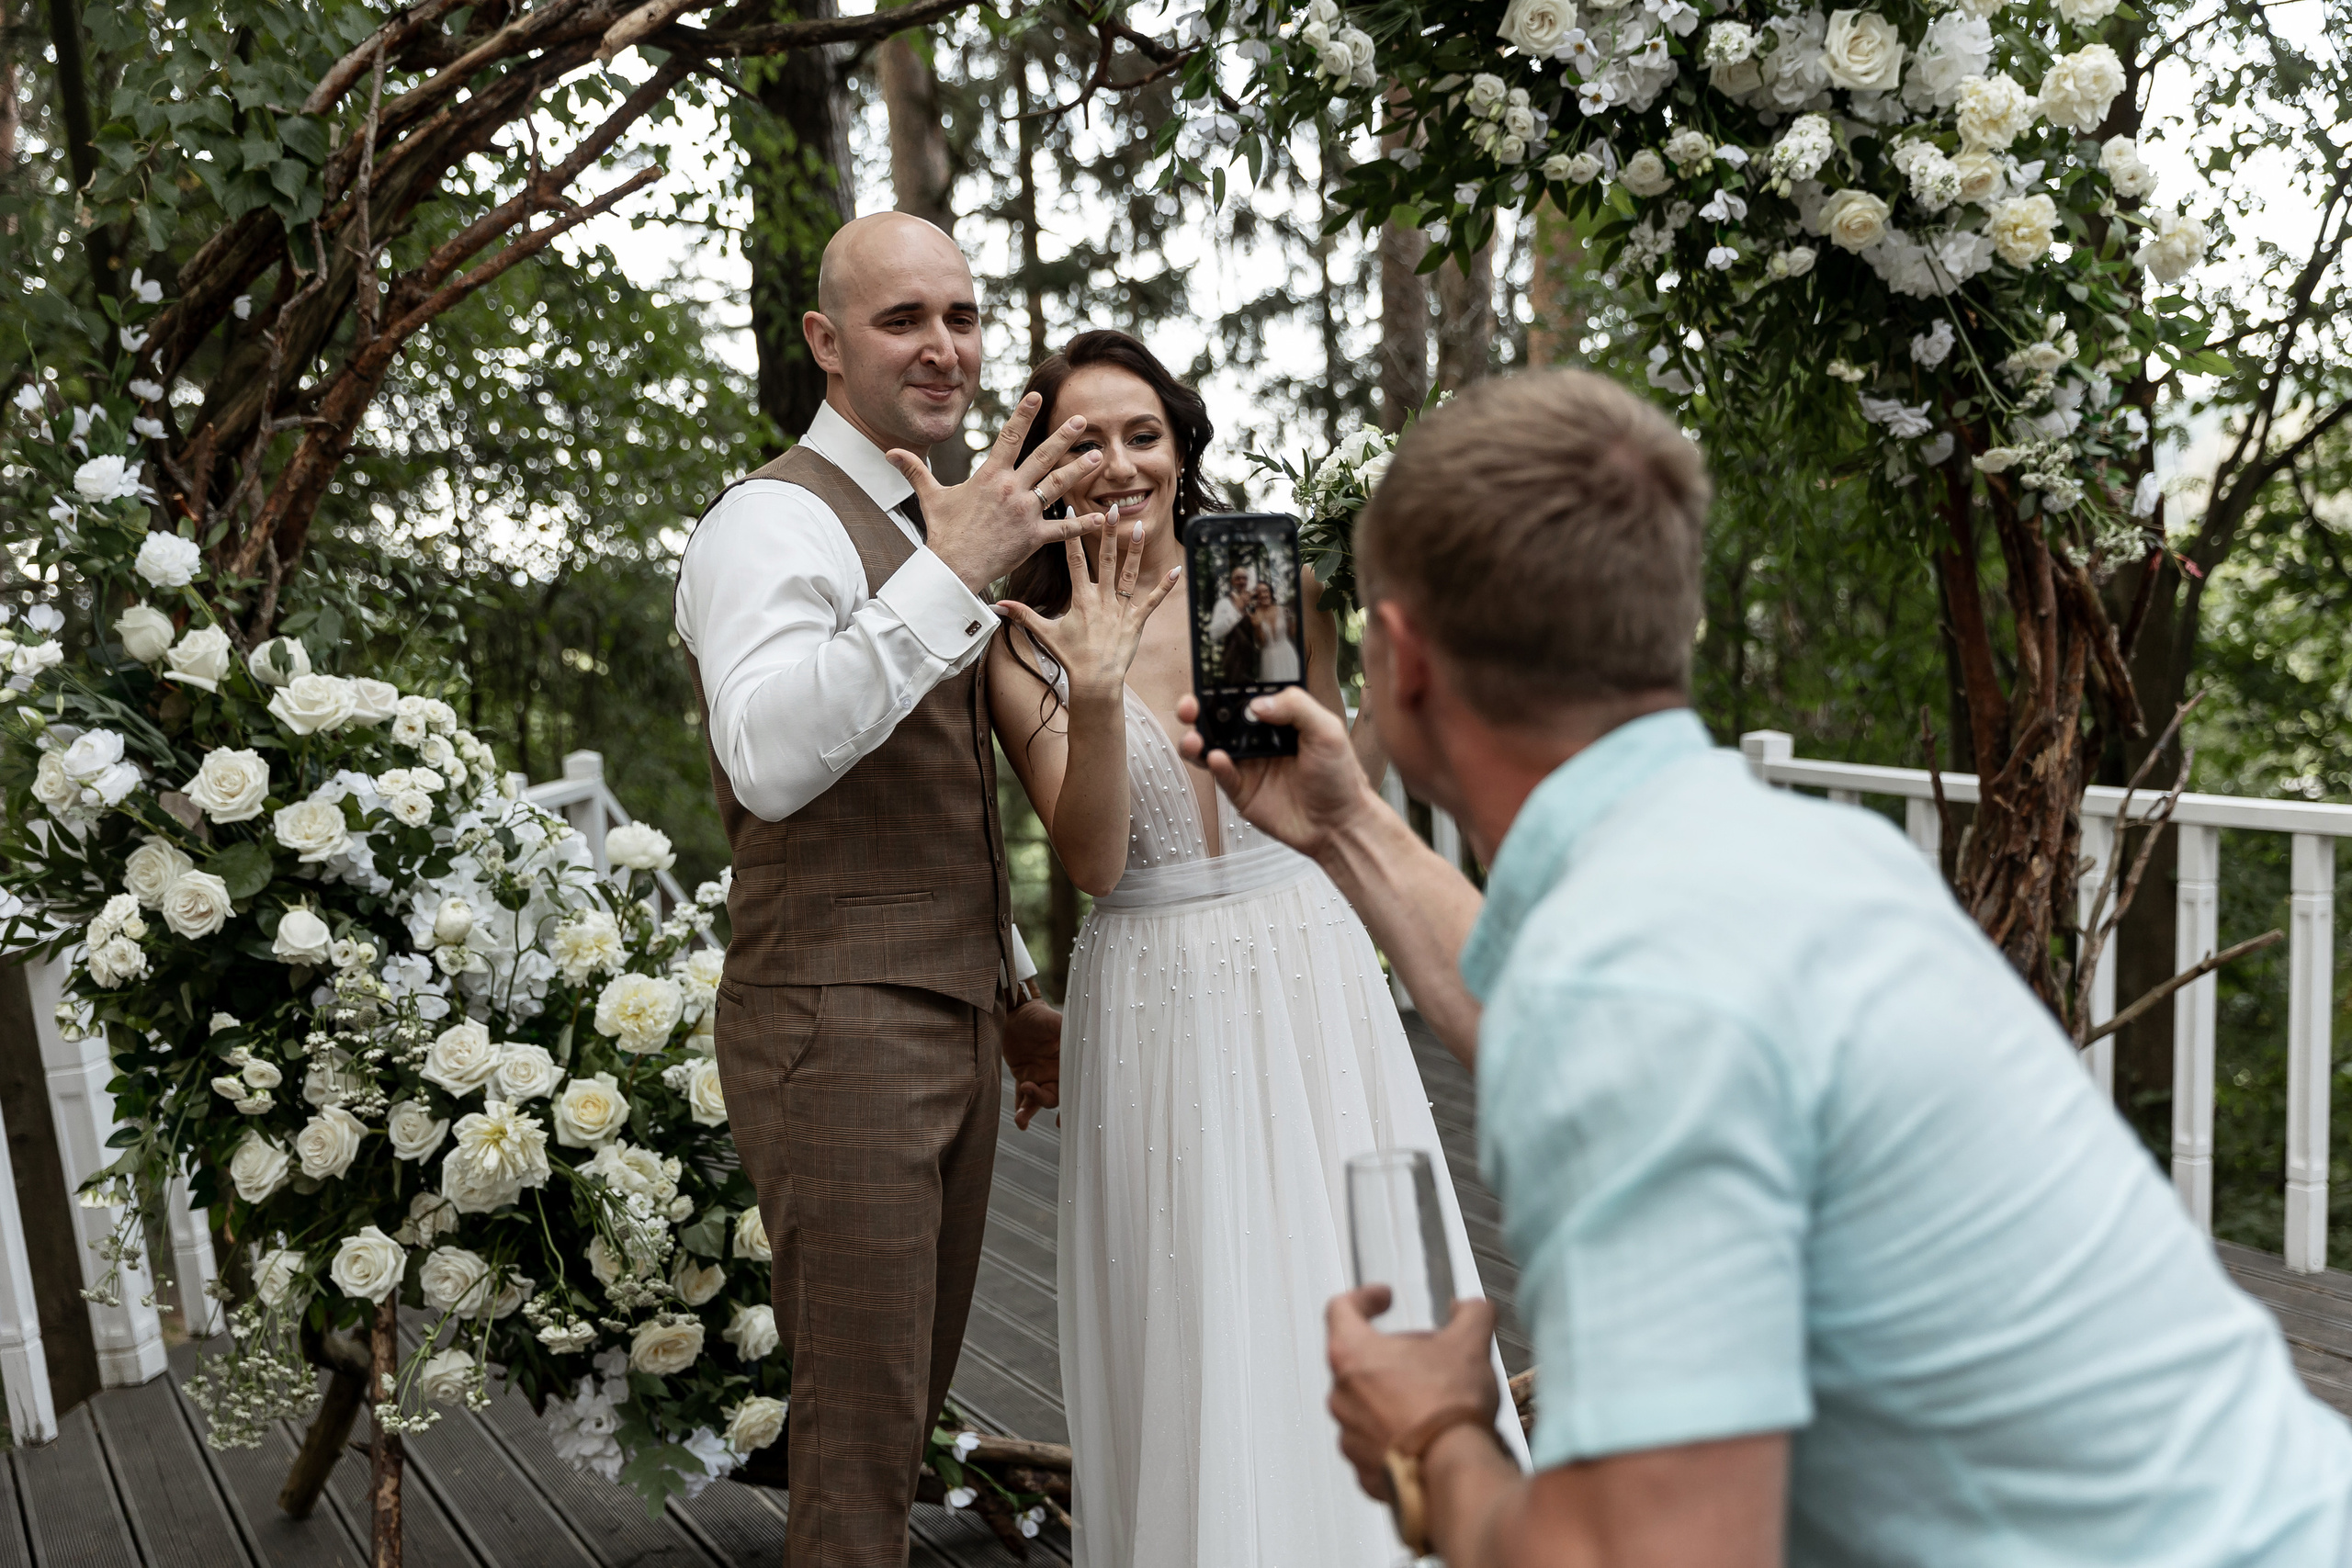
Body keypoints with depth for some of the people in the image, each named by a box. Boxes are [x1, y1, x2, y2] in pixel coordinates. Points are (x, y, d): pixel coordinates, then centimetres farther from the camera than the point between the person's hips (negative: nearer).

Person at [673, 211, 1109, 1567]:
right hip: (839, 1032, -9)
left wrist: (1014, 988, 24)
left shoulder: (931, 524, 16)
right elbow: (769, 759, -32)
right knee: (860, 1427, -1)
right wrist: (954, 571, -35)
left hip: (955, 1029, 9)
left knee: (916, 1400, 19)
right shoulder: (776, 521, -12)